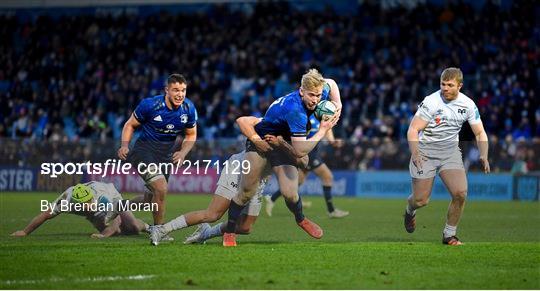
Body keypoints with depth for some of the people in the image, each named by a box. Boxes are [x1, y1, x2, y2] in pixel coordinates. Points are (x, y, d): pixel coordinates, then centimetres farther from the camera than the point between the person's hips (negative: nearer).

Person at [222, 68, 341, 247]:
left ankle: (301, 219, 19)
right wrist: (323, 130, -35)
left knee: (290, 193, -12)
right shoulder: (295, 110, -39)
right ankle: (229, 231, 18)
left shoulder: (319, 95, -17)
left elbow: (330, 82, 11)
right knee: (246, 192, -2)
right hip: (261, 139, -5)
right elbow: (300, 151, -40)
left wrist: (337, 104, -5)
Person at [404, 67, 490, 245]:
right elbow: (413, 129, -17)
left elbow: (480, 132, 2)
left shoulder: (467, 104, -4)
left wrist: (484, 156, -15)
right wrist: (415, 153, -33)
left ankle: (449, 235, 3)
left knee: (460, 193, -17)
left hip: (450, 151, 3)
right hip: (425, 152, -3)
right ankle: (410, 210, 38)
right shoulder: (431, 102, -17)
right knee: (421, 200, -2)